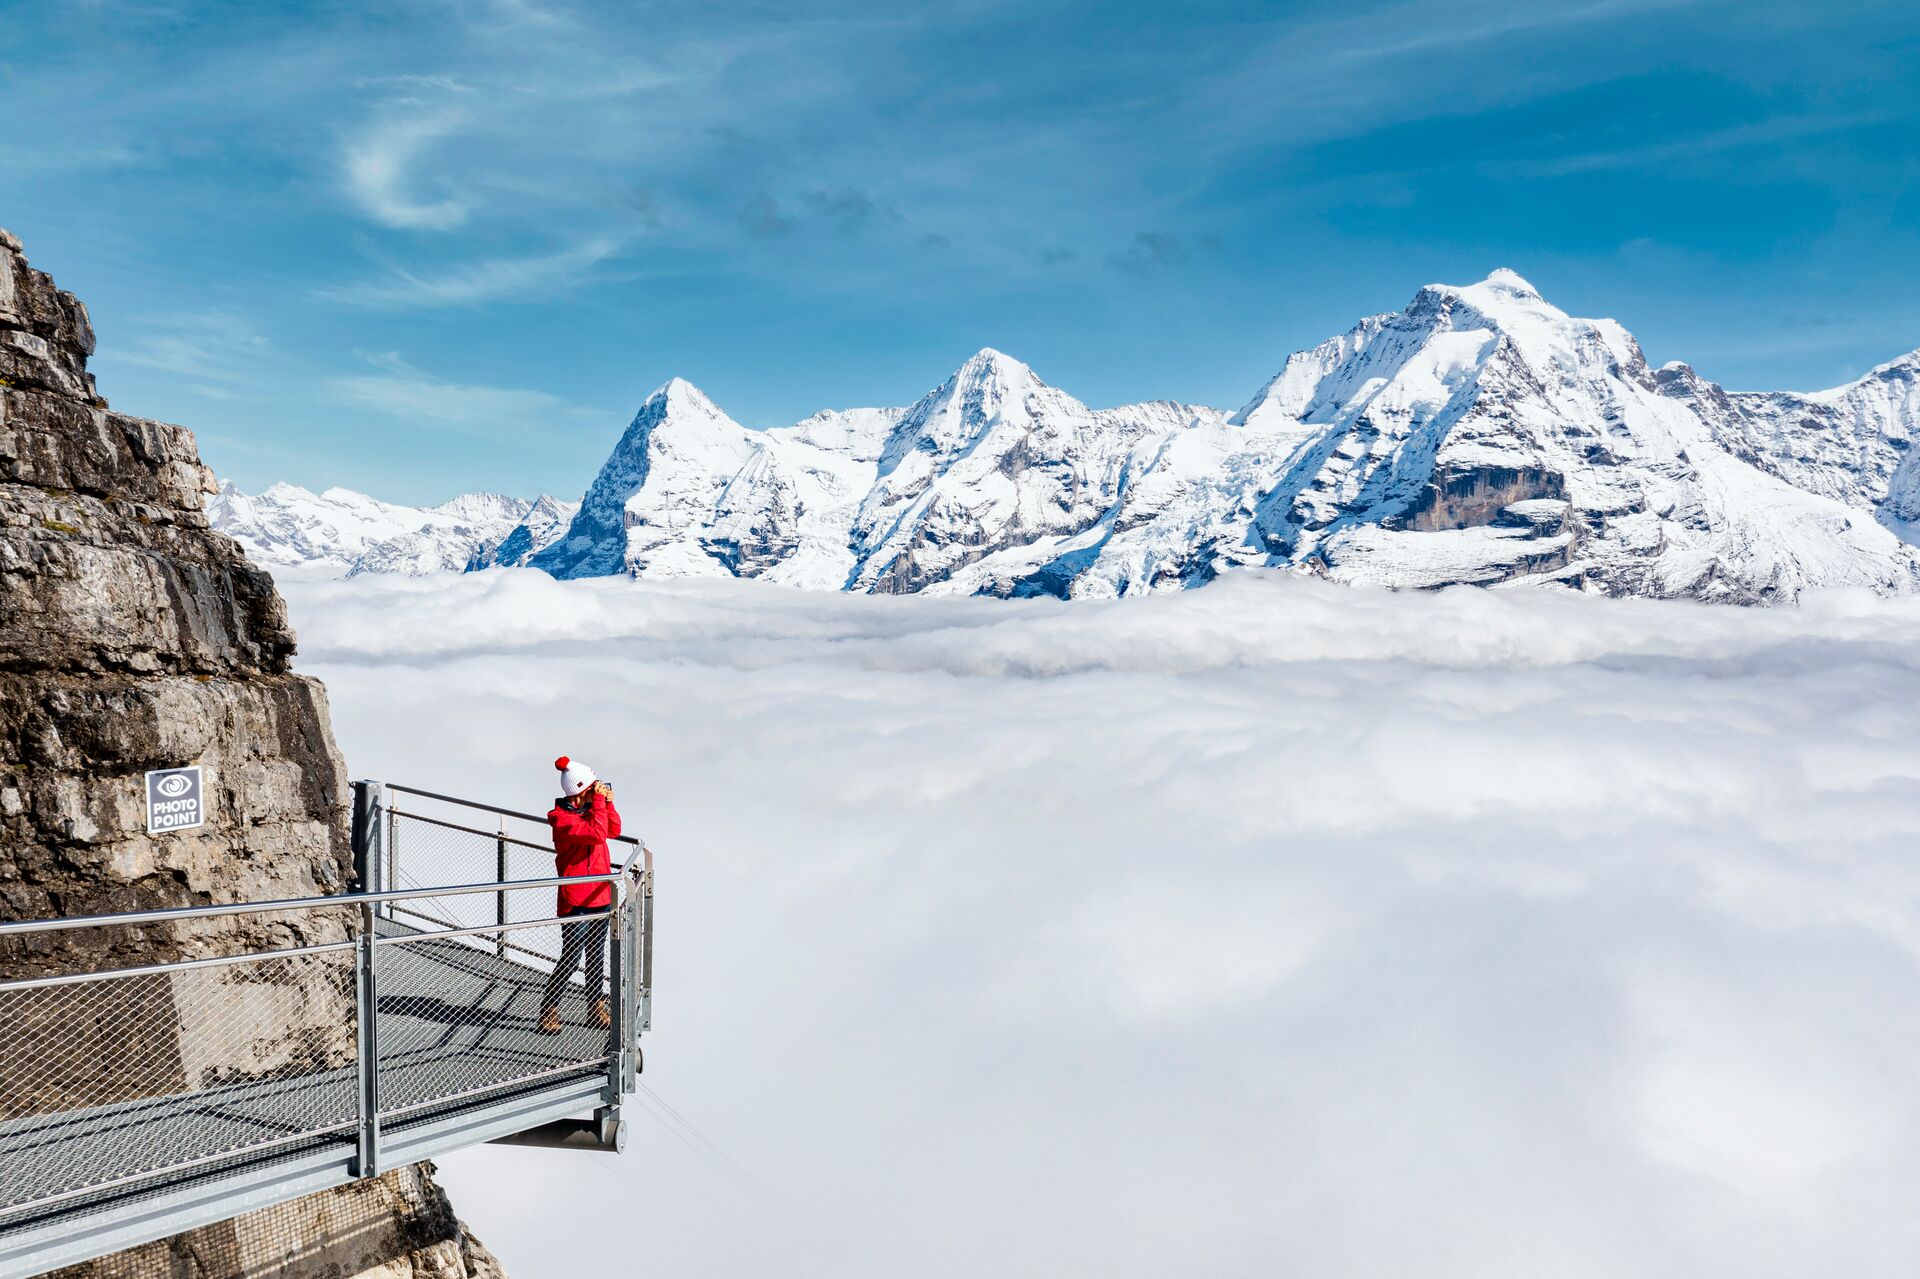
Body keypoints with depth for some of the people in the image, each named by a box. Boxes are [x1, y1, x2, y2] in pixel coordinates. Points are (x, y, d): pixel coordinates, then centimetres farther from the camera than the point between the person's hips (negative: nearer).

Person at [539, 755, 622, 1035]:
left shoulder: (590, 807, 6)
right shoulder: (562, 818, -19)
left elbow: (614, 830, 10)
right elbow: (598, 833, -30)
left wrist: (608, 803, -3)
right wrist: (599, 801, -23)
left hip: (601, 896, 8)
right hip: (576, 902, -8)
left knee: (597, 955, 17)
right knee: (571, 959, -2)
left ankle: (597, 1005, 29)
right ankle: (549, 1009, 13)